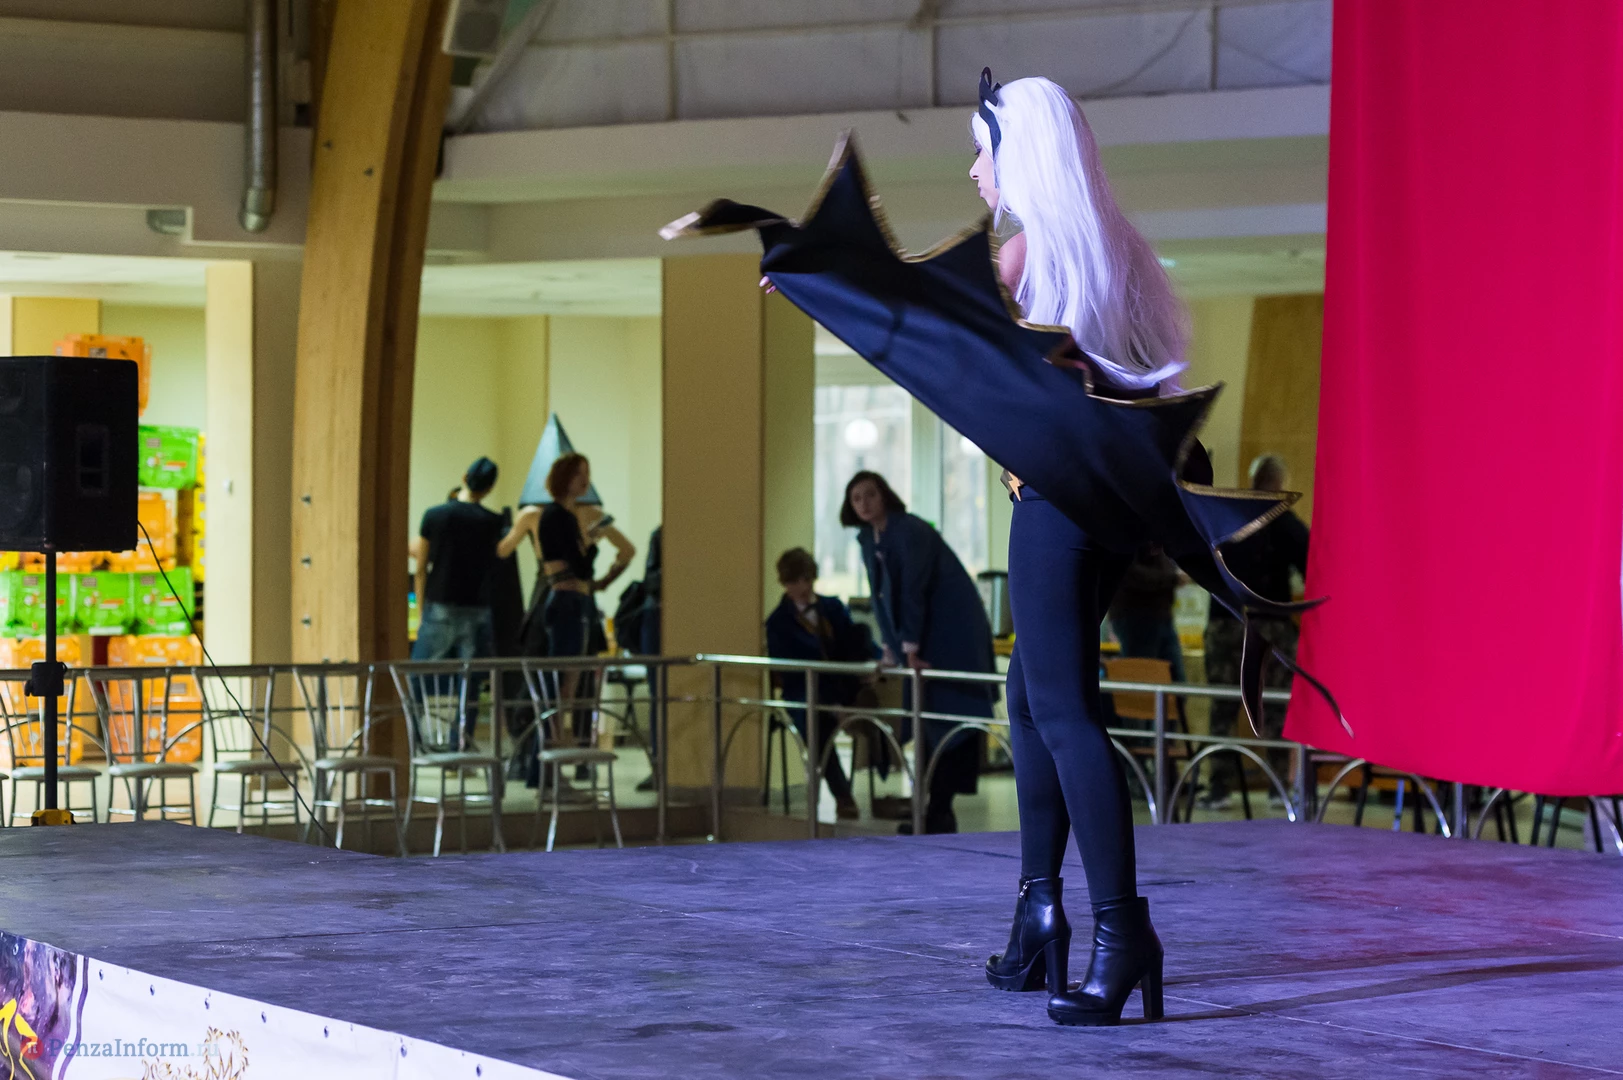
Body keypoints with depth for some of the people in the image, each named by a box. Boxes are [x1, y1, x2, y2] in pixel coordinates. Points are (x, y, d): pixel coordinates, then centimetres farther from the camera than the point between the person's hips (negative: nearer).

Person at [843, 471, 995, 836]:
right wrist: (890, 648, 8)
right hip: (924, 634, 9)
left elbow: (913, 591, -21)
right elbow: (881, 595, 11)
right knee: (927, 717, 5)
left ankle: (940, 811, -15)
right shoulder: (867, 539, 8)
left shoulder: (910, 531, -17)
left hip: (954, 632, -8)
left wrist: (909, 647, -23)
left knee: (950, 716, -11)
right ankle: (938, 810, 7)